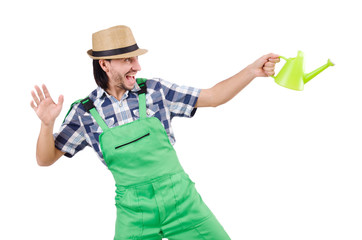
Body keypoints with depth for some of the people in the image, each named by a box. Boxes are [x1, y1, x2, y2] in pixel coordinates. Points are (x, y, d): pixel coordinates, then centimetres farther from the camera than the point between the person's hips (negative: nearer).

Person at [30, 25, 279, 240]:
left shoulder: (154, 90, -2)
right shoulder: (86, 112, -3)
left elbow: (214, 97, 2)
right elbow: (45, 159, 1)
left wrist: (253, 70, -10)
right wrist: (47, 124, -18)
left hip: (182, 201, 1)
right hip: (134, 213, -1)